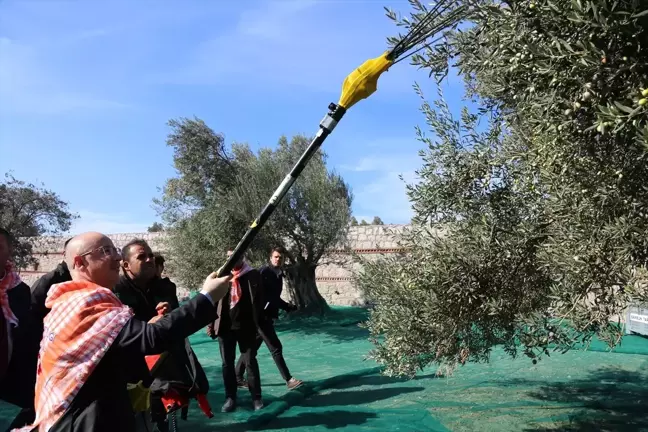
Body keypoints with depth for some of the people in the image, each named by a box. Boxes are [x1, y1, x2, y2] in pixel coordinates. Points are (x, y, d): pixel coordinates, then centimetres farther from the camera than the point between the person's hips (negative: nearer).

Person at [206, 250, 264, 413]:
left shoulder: (253, 275, -2)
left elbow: (258, 300, -2)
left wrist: (258, 323, -6)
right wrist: (211, 324, 3)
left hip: (246, 326, -2)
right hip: (225, 326, 2)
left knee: (250, 362, 5)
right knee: (227, 363, 9)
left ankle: (256, 397, 15)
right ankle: (230, 397, 20)